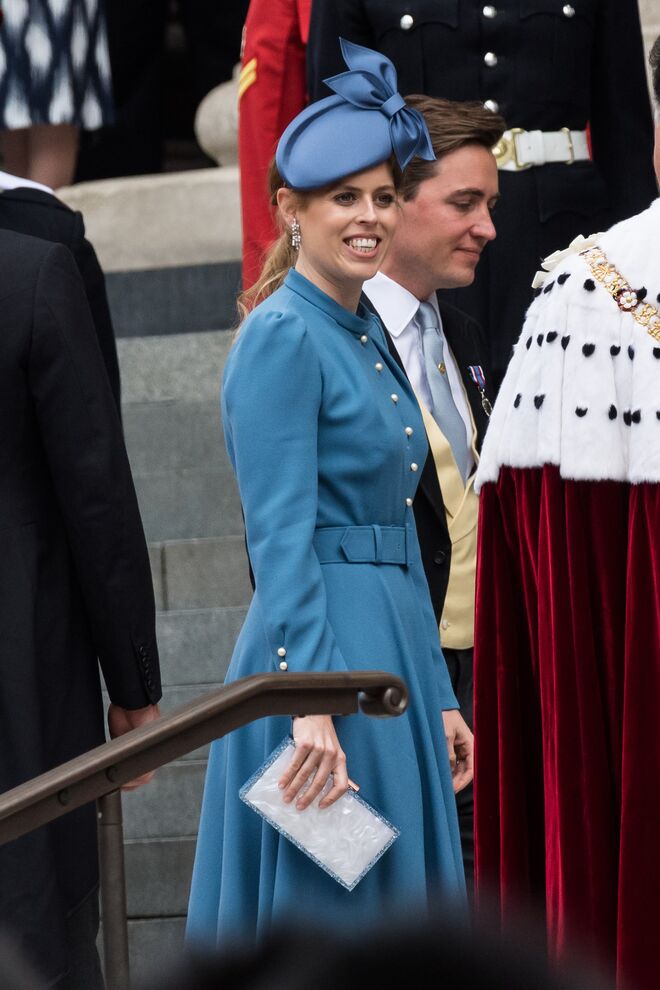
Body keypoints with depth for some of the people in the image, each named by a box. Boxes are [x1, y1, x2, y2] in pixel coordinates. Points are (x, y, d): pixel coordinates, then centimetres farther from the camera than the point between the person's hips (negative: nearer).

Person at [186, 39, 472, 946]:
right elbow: (281, 536, -19)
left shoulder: (368, 334, 15)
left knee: (395, 921, 12)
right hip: (322, 651, -9)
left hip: (395, 658, 9)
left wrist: (436, 696, 18)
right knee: (326, 916, -4)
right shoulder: (282, 337, -12)